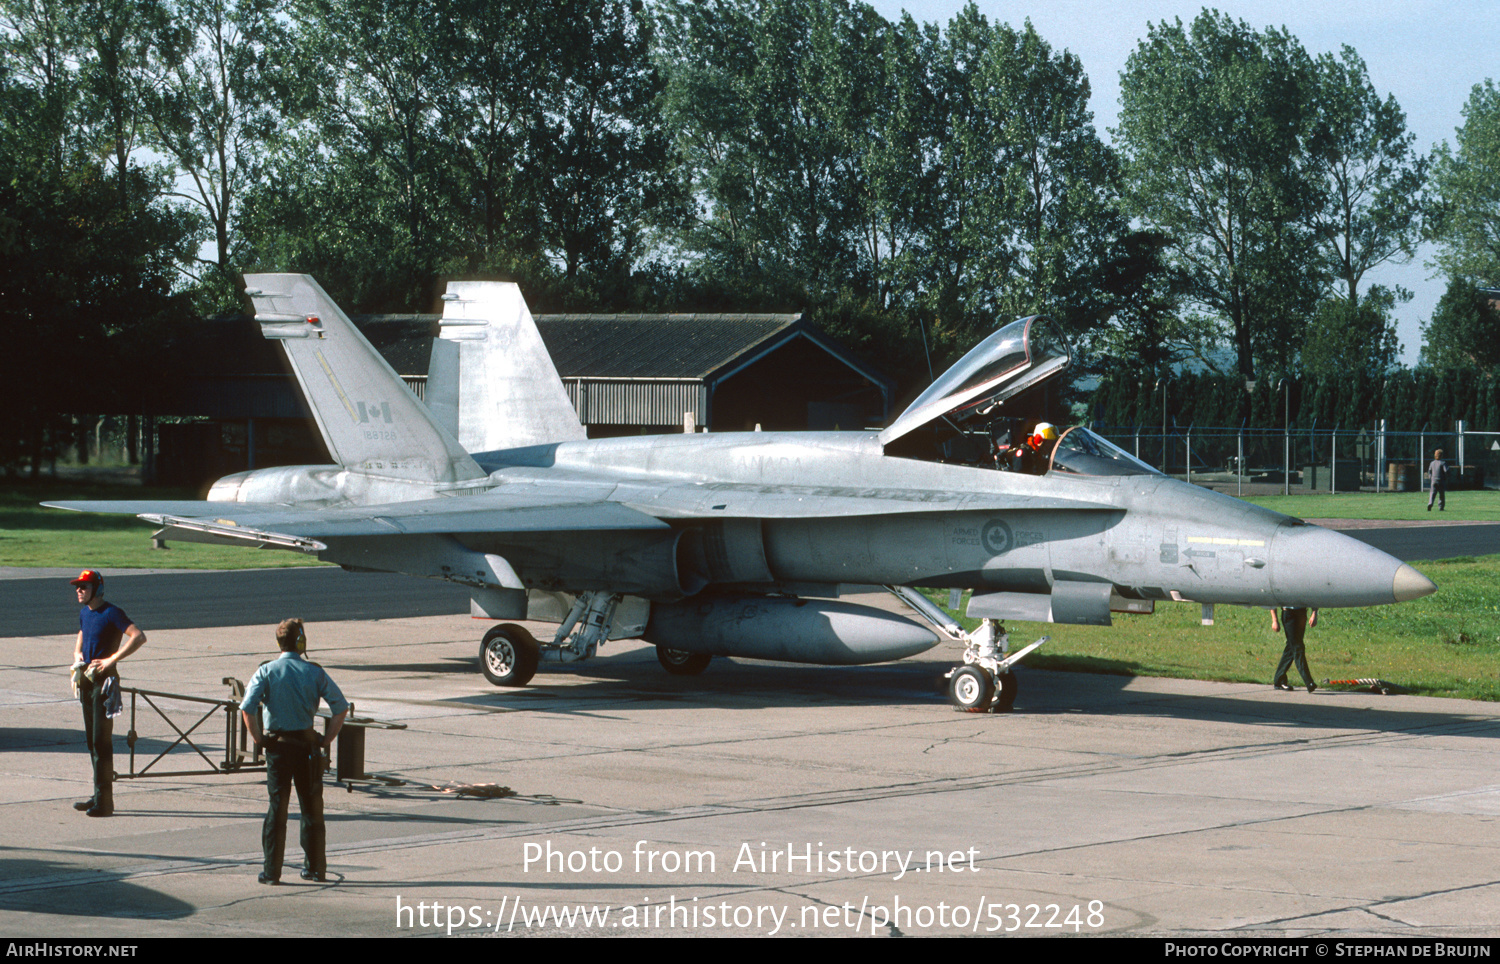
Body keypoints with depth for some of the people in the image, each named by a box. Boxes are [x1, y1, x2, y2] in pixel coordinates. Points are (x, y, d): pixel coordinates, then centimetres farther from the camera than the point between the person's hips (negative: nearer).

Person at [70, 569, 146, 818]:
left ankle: (104, 801, -9)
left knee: (101, 741, -10)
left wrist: (112, 659, -25)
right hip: (86, 680, 9)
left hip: (104, 680, -9)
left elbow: (139, 637, -24)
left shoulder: (111, 613, -13)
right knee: (91, 739, 12)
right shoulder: (84, 612, 13)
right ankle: (99, 796, 20)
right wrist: (77, 654, 13)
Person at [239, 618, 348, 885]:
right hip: (307, 744, 1)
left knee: (277, 806, 4)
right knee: (311, 807, 12)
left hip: (277, 744, -1)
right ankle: (315, 867, 18)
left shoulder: (266, 671, -4)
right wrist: (327, 739, 3)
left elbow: (247, 708, -15)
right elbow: (341, 707, -5)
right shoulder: (315, 672, -1)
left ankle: (272, 870, 3)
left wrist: (258, 738, -4)